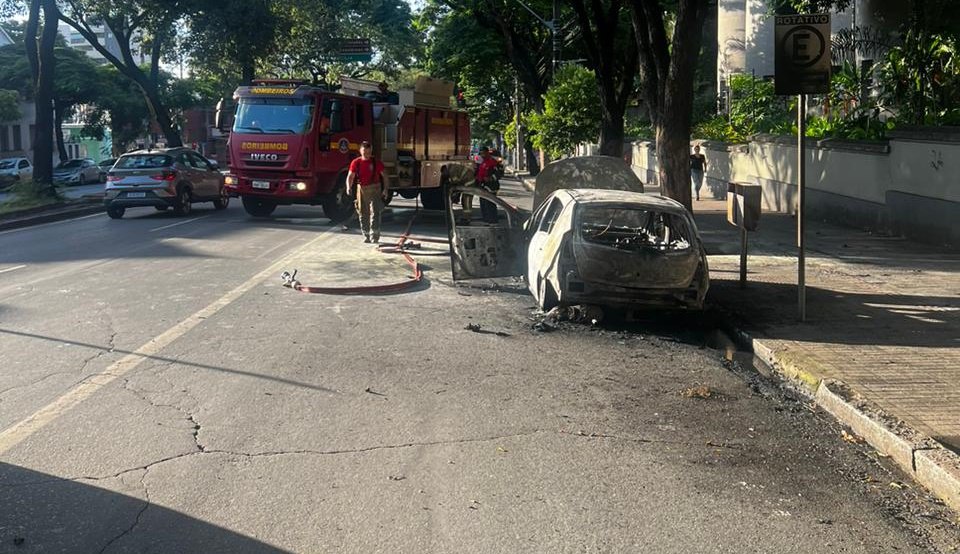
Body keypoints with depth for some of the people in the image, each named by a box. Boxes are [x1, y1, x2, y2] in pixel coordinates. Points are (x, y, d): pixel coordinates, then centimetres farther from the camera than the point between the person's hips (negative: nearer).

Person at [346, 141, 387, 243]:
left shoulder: (376, 162, -2)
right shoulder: (356, 162, 1)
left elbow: (384, 175, 4)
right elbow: (350, 176, -4)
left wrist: (385, 189, -4)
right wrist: (349, 187, -22)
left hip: (374, 190, -2)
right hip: (361, 190, 2)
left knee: (375, 213, -11)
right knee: (363, 214, 8)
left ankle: (375, 236, -12)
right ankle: (366, 235, 19)